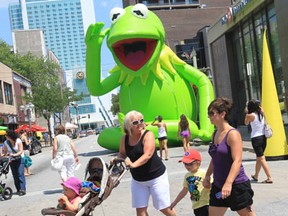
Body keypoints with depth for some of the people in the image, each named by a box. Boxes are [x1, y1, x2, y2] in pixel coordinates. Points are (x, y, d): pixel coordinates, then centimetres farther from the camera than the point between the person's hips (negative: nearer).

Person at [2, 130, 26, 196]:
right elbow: (5, 151, 2)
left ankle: (22, 189, -14)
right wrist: (5, 155, -19)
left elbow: (21, 151, -18)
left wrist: (14, 155, -33)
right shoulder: (6, 142, -4)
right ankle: (18, 189, 12)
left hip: (19, 159, -4)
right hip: (11, 160, 4)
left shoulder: (18, 141, -13)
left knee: (20, 174, -12)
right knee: (15, 175, 4)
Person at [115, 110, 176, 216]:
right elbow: (122, 154, 12)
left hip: (156, 177, -5)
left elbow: (148, 155, -31)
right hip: (137, 180, 5)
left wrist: (133, 164, -45)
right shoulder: (125, 138, -3)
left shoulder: (148, 135, -18)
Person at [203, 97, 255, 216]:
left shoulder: (232, 134, -16)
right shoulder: (215, 134, 8)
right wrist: (207, 176, 17)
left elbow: (237, 161, -24)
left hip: (237, 185, -8)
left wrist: (228, 183, -32)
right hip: (218, 185, 8)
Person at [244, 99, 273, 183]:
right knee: (258, 158, 19)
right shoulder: (261, 112, 4)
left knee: (261, 158, -6)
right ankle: (256, 176, 34)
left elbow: (246, 123, 8)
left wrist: (246, 113, 12)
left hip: (256, 139, -7)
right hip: (263, 137, 7)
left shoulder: (250, 115, -11)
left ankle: (269, 178, -11)